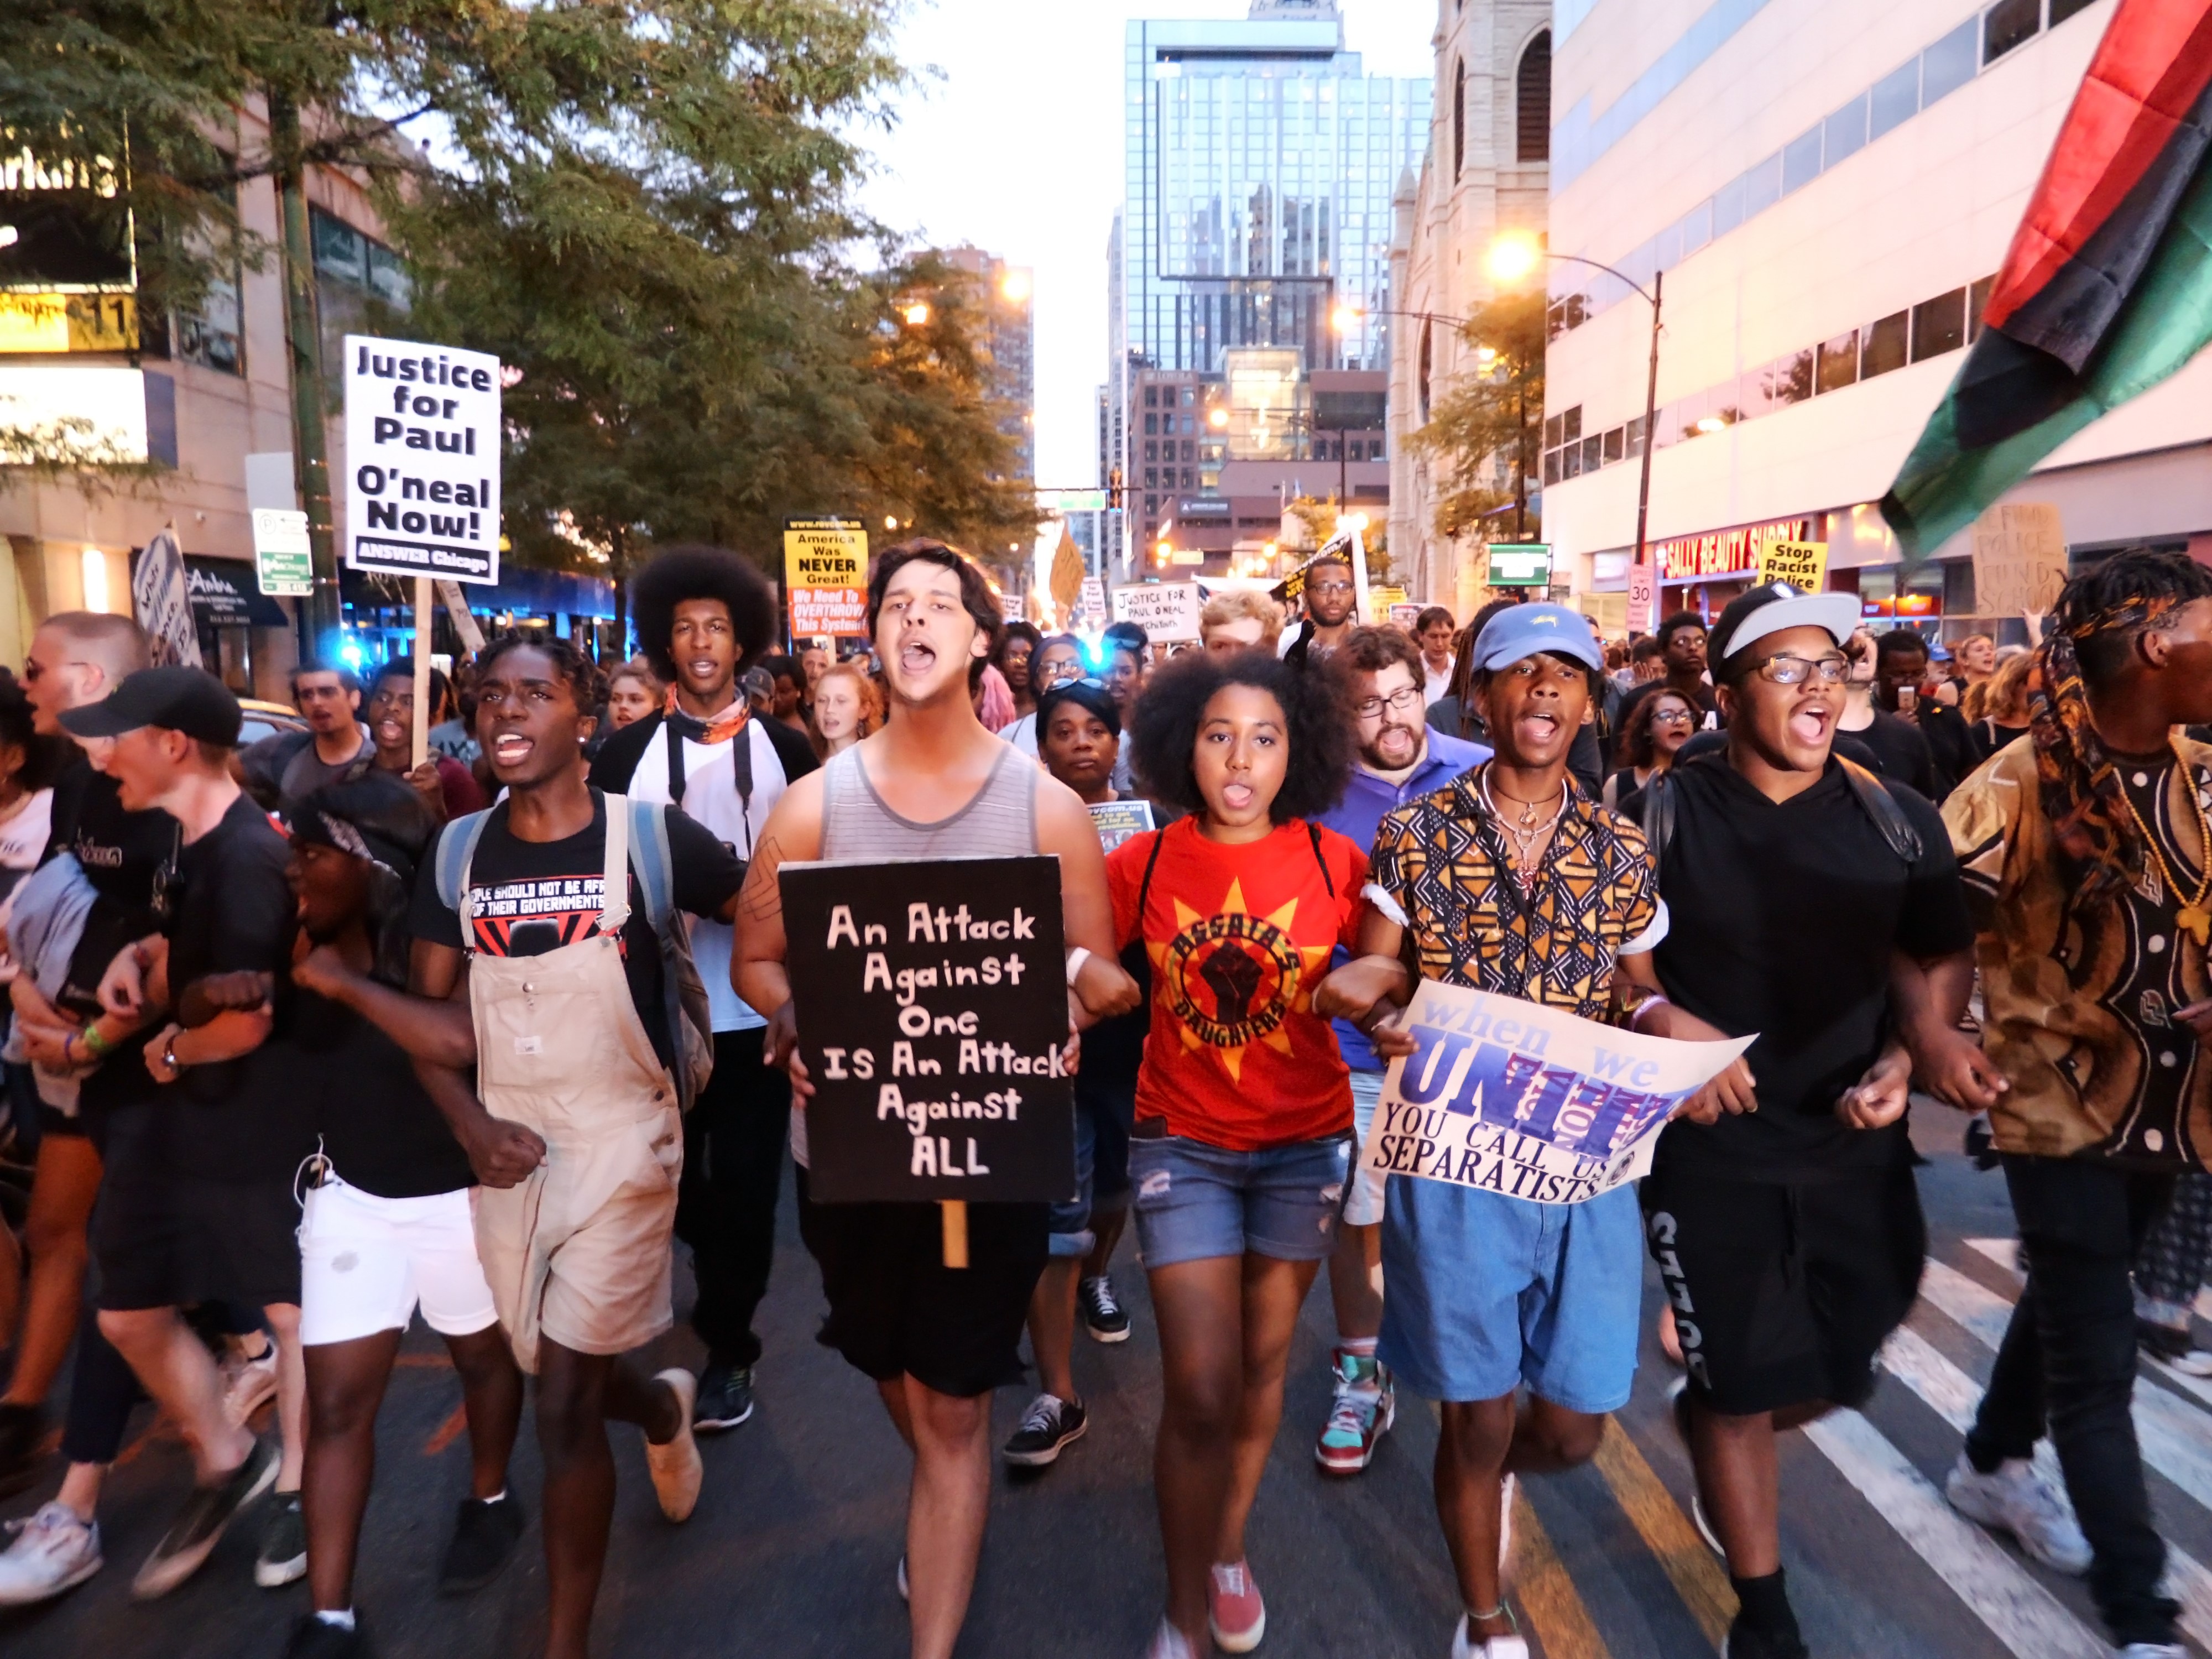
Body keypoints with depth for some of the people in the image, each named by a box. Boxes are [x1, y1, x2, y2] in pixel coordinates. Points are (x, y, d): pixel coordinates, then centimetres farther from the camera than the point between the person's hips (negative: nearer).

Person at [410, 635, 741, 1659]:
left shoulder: (652, 835, -10)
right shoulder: (458, 850, 1)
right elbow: (426, 1008, 5)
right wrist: (471, 1125, -8)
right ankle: (664, 1408, 55)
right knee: (563, 1379, 20)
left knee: (563, 1409, -2)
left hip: (621, 1144, -4)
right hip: (509, 1150, 5)